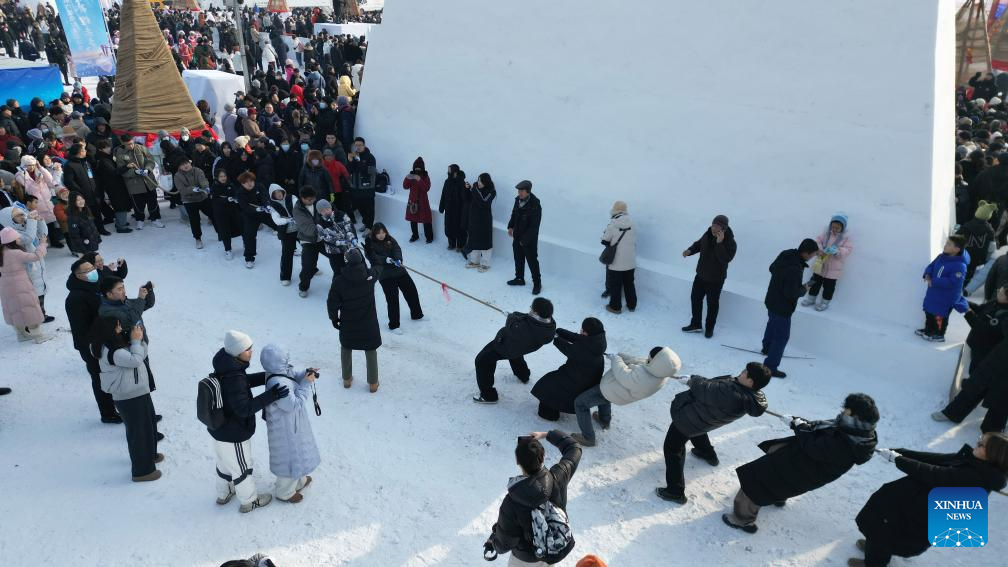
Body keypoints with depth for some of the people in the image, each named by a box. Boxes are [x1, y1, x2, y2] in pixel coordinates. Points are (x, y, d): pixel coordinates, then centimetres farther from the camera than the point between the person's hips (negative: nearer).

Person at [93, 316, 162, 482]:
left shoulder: (118, 344, 7)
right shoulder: (111, 351, -24)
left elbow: (142, 355, 12)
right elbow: (135, 360, -30)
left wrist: (139, 340, -3)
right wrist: (136, 341, -19)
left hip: (139, 392, 10)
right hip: (129, 398, -10)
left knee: (149, 424, 26)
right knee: (138, 432, 1)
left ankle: (149, 454, 47)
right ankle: (142, 471, 12)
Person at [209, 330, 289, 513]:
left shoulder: (226, 367, -7)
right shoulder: (233, 379, -36)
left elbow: (246, 381, 9)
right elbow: (244, 409, -32)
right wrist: (271, 395, -35)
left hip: (219, 429, 8)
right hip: (234, 435, -8)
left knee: (225, 463, 30)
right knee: (242, 468, 15)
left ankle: (223, 494, 52)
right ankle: (249, 501, 37)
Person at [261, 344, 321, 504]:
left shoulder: (282, 372, -10)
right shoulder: (278, 384, -37)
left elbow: (293, 376, 11)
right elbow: (294, 405, -31)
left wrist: (306, 373, -9)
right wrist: (306, 384, -27)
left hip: (291, 423, 9)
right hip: (286, 428, -9)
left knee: (296, 454, 30)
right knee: (290, 458, 12)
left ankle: (297, 480, 53)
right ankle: (284, 492, 35)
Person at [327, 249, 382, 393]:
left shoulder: (339, 281, -20)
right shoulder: (370, 275, -18)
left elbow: (332, 303, -12)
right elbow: (377, 270, 8)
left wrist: (334, 318, 7)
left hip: (347, 323, 0)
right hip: (368, 323, 0)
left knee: (346, 348, 25)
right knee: (371, 351, 18)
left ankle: (347, 379, 38)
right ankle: (373, 383, 27)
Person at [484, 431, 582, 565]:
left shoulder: (512, 503, -37)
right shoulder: (558, 478, -28)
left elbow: (505, 543, -22)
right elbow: (574, 448, -8)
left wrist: (494, 543, -1)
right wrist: (546, 435, -1)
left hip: (528, 558, -3)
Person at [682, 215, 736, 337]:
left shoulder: (730, 242, -23)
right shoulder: (708, 234, -5)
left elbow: (726, 259, -35)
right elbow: (699, 244, 13)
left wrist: (720, 243, -41)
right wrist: (690, 250, -7)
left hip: (715, 279, -6)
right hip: (701, 274, 6)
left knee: (712, 304, 9)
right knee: (695, 298, 14)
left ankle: (709, 328, 27)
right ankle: (695, 324, 31)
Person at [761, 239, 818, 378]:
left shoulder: (785, 255, -6)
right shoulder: (795, 269, -34)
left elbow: (772, 268, 12)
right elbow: (791, 293, -31)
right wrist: (803, 289, -13)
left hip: (772, 301, 10)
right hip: (782, 307, -10)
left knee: (772, 325, 32)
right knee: (782, 336, 1)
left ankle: (767, 348, 56)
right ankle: (771, 367, 6)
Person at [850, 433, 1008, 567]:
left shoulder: (976, 476, -34)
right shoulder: (976, 462, -9)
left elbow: (933, 474, -31)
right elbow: (936, 458, -5)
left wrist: (897, 459, -21)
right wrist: (898, 452, -9)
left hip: (925, 518, -7)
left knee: (880, 526, 12)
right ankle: (876, 545, 54)